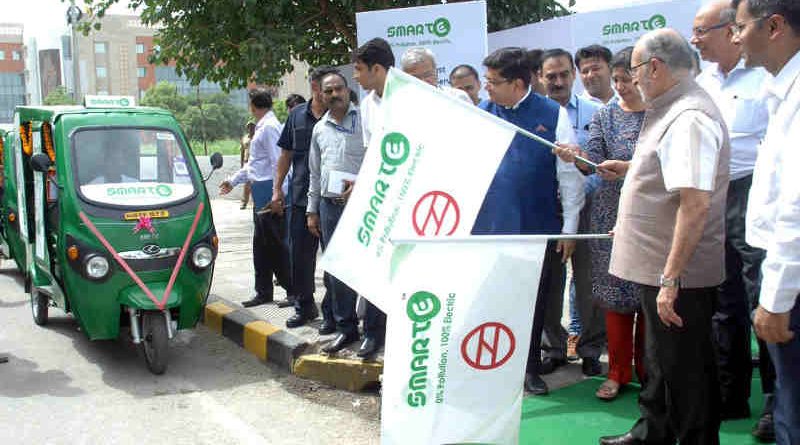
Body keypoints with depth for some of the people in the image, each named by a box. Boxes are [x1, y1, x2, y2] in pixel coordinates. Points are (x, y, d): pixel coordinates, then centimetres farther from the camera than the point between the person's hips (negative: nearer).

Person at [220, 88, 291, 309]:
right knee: (261, 246, 13)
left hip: (269, 192, -10)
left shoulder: (269, 127, -13)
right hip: (261, 193, 10)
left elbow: (278, 162, -19)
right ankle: (263, 292, 21)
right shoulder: (262, 127, 18)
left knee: (275, 245, -5)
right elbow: (254, 163, 27)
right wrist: (233, 181, 35)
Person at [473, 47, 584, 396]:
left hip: (537, 228, -1)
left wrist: (569, 227, -2)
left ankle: (530, 367, 29)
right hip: (489, 227, 1)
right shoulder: (481, 113, 2)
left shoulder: (553, 115, -4)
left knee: (534, 303, 12)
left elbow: (569, 174, -2)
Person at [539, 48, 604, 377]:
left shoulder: (593, 113, 4)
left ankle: (590, 348, 18)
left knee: (587, 279, 4)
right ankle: (555, 347, 22)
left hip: (584, 204, -1)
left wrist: (583, 189, -13)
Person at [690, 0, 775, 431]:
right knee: (723, 302, 13)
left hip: (752, 198, -7)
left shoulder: (765, 77, -9)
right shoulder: (702, 80, 13)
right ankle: (730, 395, 25)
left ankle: (777, 402, 10)